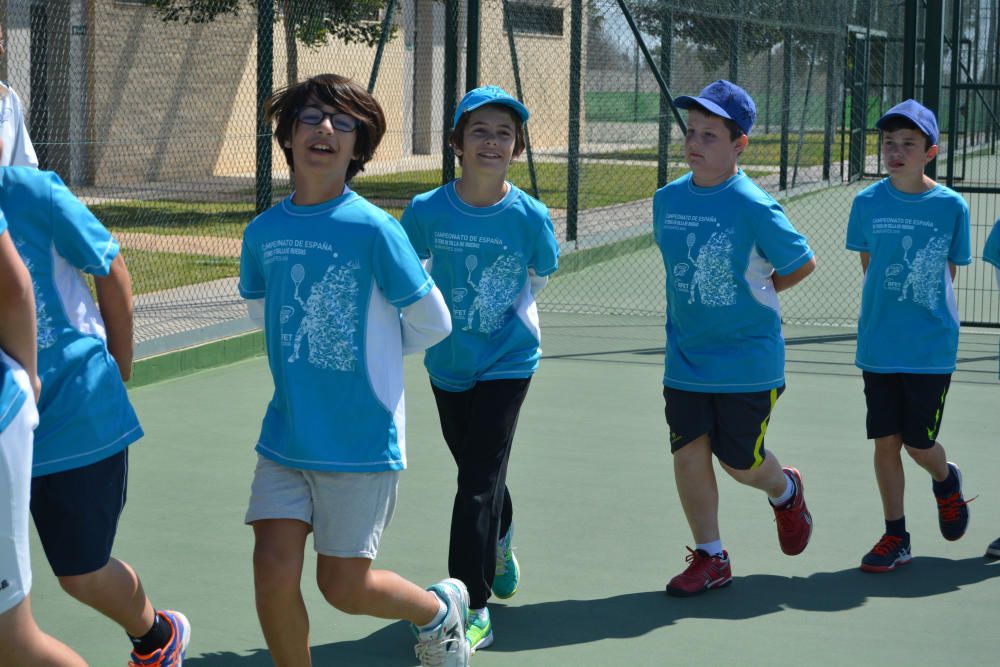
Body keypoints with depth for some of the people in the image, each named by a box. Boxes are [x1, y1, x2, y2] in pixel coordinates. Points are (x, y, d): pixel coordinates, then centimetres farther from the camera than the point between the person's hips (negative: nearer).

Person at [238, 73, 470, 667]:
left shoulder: (374, 228, -14)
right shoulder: (263, 232, 1)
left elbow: (431, 323, -4)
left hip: (361, 440, -4)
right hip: (286, 435, 4)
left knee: (343, 586, 4)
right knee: (274, 573, -5)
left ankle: (440, 609, 34)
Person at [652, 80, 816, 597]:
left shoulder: (754, 208, -16)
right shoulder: (667, 200, 0)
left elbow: (802, 264, -4)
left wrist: (756, 292, 3)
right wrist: (698, 304, 10)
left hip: (748, 361, -4)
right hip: (684, 360, 4)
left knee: (740, 462, 5)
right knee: (688, 455, 1)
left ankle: (785, 492, 40)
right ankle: (710, 558, 15)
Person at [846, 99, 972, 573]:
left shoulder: (951, 206, -6)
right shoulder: (868, 203, -1)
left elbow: (948, 272, 3)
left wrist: (928, 308, -1)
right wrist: (888, 307, 3)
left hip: (931, 349, -2)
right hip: (878, 346, 2)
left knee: (918, 444, 0)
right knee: (885, 442, 4)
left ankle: (946, 481, 35)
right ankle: (895, 537, 17)